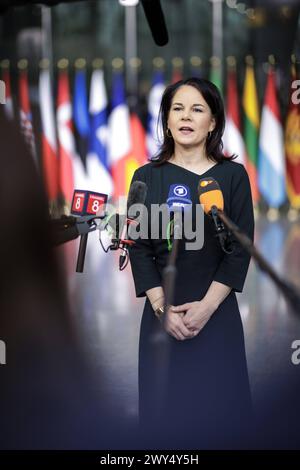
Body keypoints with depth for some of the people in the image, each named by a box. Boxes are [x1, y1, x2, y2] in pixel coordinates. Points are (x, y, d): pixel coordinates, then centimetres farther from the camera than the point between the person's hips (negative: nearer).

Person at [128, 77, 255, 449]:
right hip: (162, 311, 1)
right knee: (164, 408, 5)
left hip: (217, 311, -1)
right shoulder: (147, 177, 3)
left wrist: (207, 306, -15)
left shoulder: (233, 175, 1)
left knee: (218, 407, 3)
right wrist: (163, 308, -13)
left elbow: (240, 248, -4)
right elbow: (139, 247, -1)